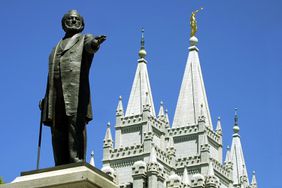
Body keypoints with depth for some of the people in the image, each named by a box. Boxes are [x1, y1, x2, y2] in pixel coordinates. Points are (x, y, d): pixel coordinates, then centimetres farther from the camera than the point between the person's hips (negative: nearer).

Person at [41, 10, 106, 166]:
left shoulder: (84, 39, 16)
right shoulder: (56, 48, 32)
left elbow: (90, 44, -11)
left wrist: (96, 43, -36)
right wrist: (46, 99, 16)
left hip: (76, 90, -5)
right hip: (56, 95, 5)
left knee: (76, 125, -16)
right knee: (57, 131, -3)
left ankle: (77, 163, -24)